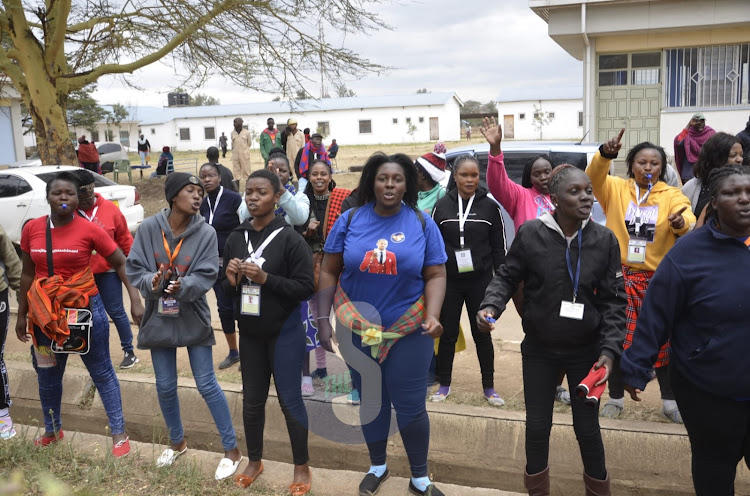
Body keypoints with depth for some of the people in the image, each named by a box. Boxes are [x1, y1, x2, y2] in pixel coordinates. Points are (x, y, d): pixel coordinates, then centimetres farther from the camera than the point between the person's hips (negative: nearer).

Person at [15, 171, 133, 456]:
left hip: (86, 309, -4)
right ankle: (52, 430, 40)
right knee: (47, 375, 18)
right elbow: (27, 274, 8)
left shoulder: (89, 230, -11)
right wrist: (22, 315, 10)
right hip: (45, 314, 4)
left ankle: (119, 433, 18)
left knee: (101, 372, 7)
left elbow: (122, 264, -6)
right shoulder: (31, 229, -1)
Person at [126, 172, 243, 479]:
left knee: (207, 385, 1)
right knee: (165, 386, 13)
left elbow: (206, 276, -14)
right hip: (159, 318, 2)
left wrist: (183, 286, -32)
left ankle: (232, 450, 14)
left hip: (194, 319, -2)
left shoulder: (206, 232, -11)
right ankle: (177, 442, 37)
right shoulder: (148, 229, -7)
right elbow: (134, 268, -6)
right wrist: (152, 283, -26)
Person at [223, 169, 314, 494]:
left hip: (285, 331, -4)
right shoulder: (236, 238, 1)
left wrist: (265, 278, -24)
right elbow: (229, 286, 11)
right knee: (252, 398, 14)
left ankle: (301, 467, 23)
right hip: (250, 331, 5)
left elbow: (305, 288, -16)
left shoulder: (290, 238, -13)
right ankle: (254, 461, 34)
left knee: (289, 399, 5)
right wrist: (232, 280, -12)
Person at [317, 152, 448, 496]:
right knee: (370, 402, 17)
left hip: (409, 331, -1)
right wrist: (323, 320, -3)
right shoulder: (349, 220, -3)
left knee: (410, 406, 5)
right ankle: (378, 467, 39)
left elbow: (435, 276, -3)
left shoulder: (422, 224, -4)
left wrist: (433, 316, -19)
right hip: (358, 330, 2)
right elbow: (329, 272, 1)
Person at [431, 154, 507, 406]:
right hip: (449, 280, 1)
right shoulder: (442, 205, 0)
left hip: (480, 281, -1)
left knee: (482, 334, 9)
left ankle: (489, 387, 22)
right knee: (448, 333, 9)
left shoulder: (490, 206, -2)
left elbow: (499, 247, 2)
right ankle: (444, 385, 25)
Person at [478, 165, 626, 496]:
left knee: (587, 426, 11)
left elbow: (614, 301, -4)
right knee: (537, 424, 12)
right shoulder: (530, 234, -11)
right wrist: (491, 306, -19)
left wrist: (609, 349, -11)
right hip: (539, 348, 0)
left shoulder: (605, 240, -7)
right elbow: (507, 277, 0)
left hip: (586, 350, 0)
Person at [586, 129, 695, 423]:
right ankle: (616, 399, 24)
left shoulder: (671, 195, 2)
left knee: (663, 342, 8)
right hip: (618, 277, 0)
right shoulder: (615, 188, 1)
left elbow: (689, 221, -15)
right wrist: (605, 154, -38)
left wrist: (681, 223, -39)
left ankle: (670, 402, 26)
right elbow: (593, 177, -18)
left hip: (657, 280, 1)